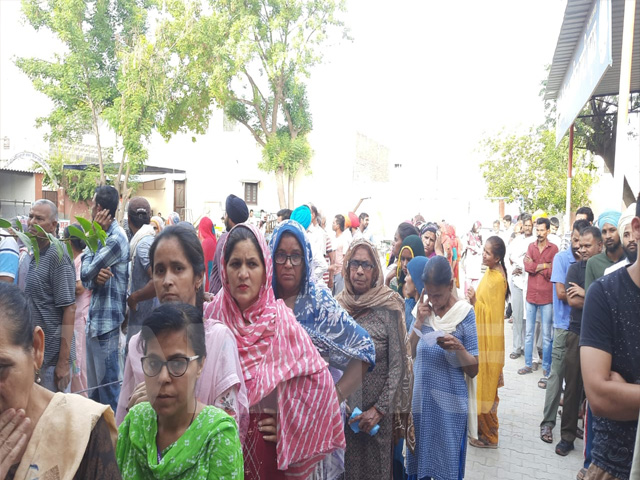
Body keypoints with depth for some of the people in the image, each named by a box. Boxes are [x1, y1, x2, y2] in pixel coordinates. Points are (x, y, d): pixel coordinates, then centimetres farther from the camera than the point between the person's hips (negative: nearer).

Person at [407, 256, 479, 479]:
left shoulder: (465, 313, -10)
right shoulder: (423, 309, 1)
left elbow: (473, 370, -8)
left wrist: (458, 348, -27)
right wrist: (419, 321, -11)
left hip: (450, 404, -3)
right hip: (420, 400, 3)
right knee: (417, 461, 15)